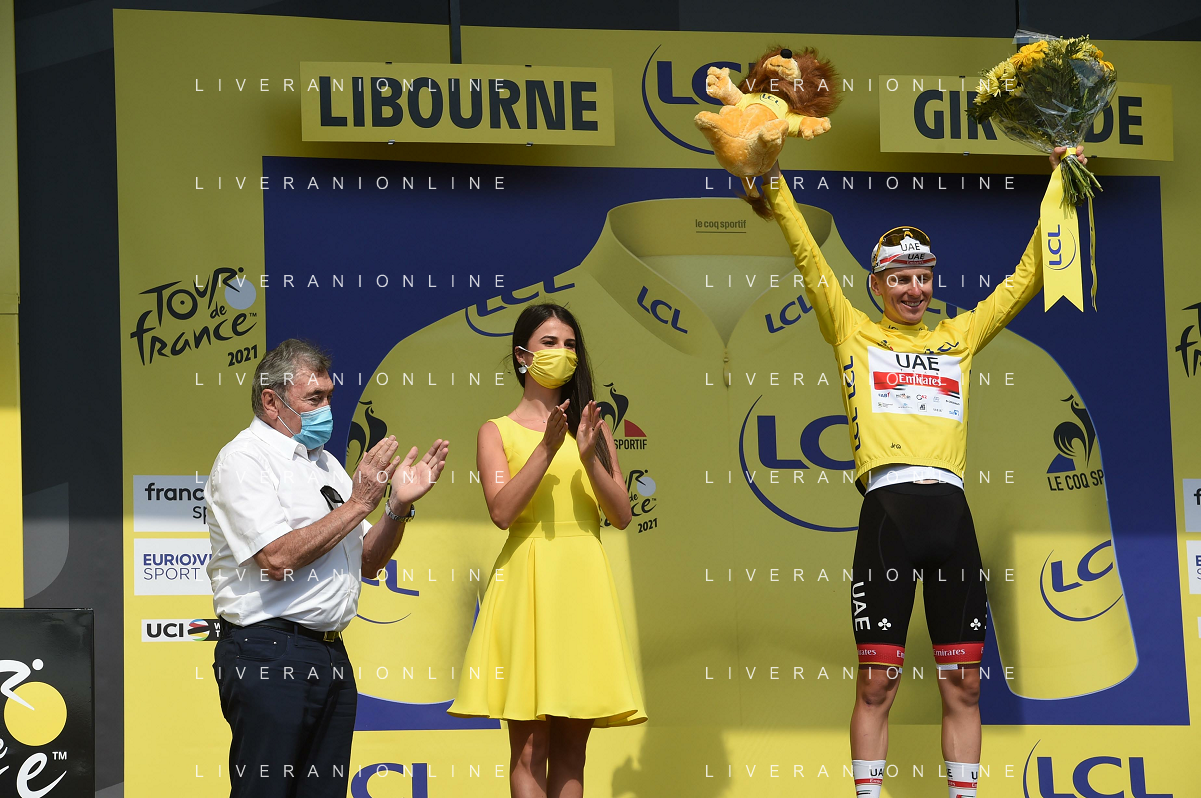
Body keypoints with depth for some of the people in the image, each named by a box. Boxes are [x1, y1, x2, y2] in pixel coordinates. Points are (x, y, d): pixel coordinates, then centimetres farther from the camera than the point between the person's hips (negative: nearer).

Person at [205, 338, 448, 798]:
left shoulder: (324, 462, 19)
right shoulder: (243, 459, -6)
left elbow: (368, 561, 20)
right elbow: (278, 559, -19)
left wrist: (399, 506, 2)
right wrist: (359, 503, -12)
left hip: (331, 656, 8)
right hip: (269, 655, -8)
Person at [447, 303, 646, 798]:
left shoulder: (592, 428, 14)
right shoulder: (498, 432, 6)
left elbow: (621, 515, 5)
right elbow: (502, 511, -9)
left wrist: (589, 456, -10)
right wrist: (548, 448, -15)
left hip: (584, 584, 3)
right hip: (527, 581, -3)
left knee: (572, 747, 2)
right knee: (529, 746, -6)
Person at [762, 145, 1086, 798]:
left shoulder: (959, 337, 21)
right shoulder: (854, 333, 13)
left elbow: (1026, 278, 23)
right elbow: (809, 261, 6)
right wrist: (774, 179, -1)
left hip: (951, 509, 3)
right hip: (888, 506, -3)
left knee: (962, 680, 4)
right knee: (877, 677, -4)